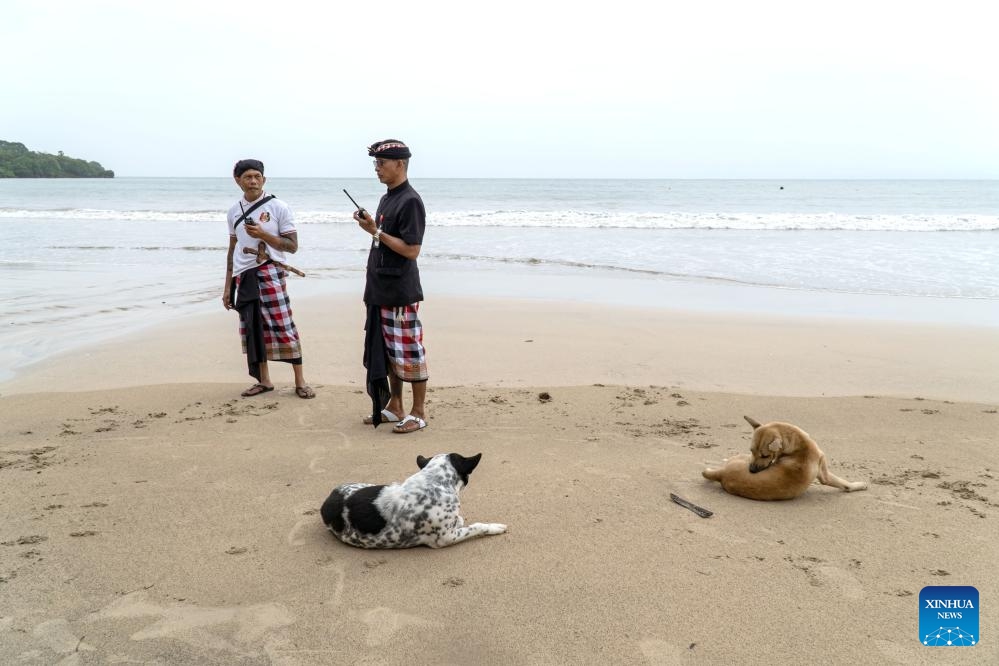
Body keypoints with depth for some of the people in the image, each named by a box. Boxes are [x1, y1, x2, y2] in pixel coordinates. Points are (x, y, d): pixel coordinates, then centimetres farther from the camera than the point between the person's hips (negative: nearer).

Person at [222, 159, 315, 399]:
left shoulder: (278, 207, -4)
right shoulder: (234, 211, 10)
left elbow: (292, 246, -5)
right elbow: (232, 249, 16)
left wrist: (263, 234, -18)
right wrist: (228, 286, 14)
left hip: (269, 272, -5)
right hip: (243, 276, 5)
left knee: (283, 325, -7)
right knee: (252, 328, 7)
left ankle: (300, 381, 1)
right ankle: (263, 380, 17)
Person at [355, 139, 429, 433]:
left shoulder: (410, 201, -13)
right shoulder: (387, 198, 15)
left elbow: (411, 250, -19)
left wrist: (375, 231, -18)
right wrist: (370, 226, 8)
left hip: (401, 293, -9)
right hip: (381, 290, 9)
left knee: (409, 352, -2)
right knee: (387, 351, 13)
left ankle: (418, 413, 8)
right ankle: (394, 407, 24)